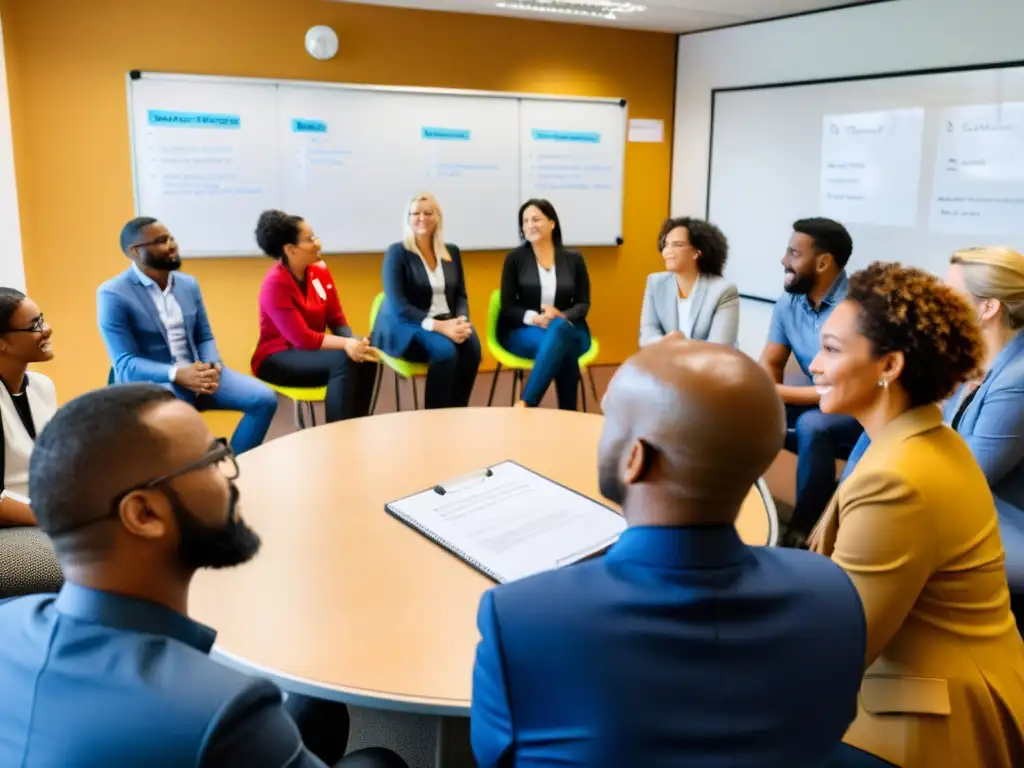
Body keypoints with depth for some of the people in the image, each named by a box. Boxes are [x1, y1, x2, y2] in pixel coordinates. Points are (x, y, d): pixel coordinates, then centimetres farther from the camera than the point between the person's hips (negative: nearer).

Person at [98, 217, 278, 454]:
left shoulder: (188, 283, 11)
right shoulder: (113, 295, -8)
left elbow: (205, 337, 12)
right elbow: (125, 364, -13)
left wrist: (211, 367, -11)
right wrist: (178, 374, -28)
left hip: (196, 373, 6)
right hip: (149, 382, -6)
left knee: (264, 399, -13)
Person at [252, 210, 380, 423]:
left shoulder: (321, 271, 1)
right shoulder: (275, 284, -19)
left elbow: (337, 320, 2)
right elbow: (303, 338, -24)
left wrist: (354, 342, -20)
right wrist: (347, 344, -34)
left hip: (312, 351, 7)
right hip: (276, 359, -6)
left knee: (366, 358, -21)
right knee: (342, 360, -31)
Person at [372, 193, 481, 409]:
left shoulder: (452, 252, 12)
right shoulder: (396, 252, -4)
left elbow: (461, 295, 11)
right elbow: (398, 306, -13)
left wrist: (461, 320, -13)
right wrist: (438, 326, -24)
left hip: (446, 323, 4)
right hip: (407, 326, -4)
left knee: (472, 346, -28)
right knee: (445, 350, -34)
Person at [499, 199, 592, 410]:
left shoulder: (573, 259, 6)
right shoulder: (515, 259, 2)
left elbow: (583, 304, 5)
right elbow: (508, 307, 0)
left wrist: (562, 316, -17)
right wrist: (534, 318, -20)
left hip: (568, 328, 2)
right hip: (523, 331, -1)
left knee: (559, 329, -38)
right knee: (563, 347, -36)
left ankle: (524, 405, -38)